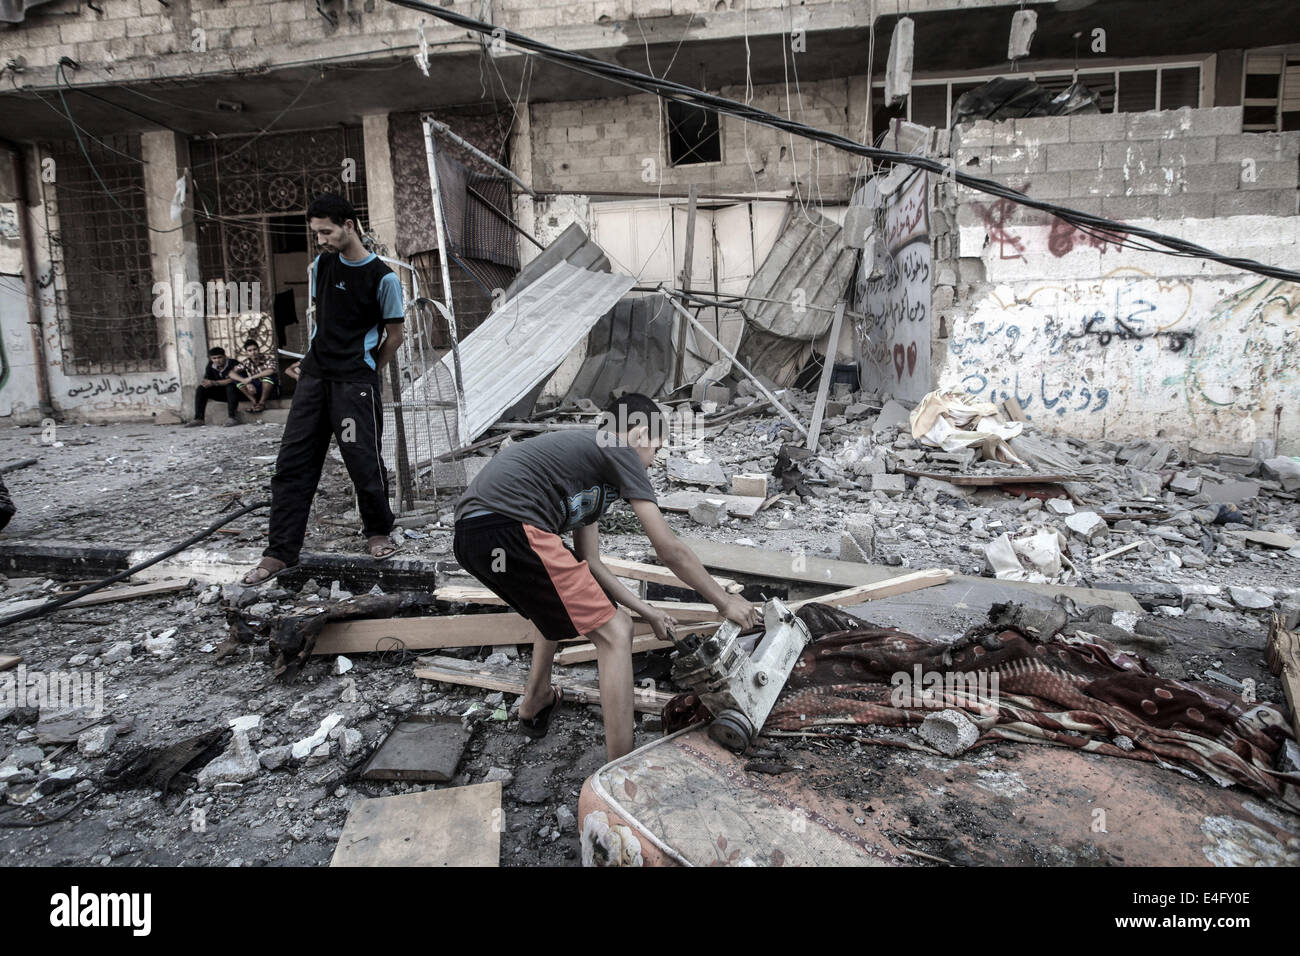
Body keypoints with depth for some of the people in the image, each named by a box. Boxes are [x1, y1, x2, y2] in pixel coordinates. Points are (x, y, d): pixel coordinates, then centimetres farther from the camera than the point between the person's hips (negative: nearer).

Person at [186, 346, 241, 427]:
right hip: (220, 392, 6)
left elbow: (233, 380, -29)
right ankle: (198, 418, -12)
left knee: (230, 385, -36)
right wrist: (206, 383, -26)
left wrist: (214, 383, -35)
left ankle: (231, 417, -37)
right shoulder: (210, 366, 2)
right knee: (201, 389, -10)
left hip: (236, 391, -6)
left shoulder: (233, 364, -17)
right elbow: (206, 380, -2)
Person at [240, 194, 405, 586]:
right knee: (292, 461, 2)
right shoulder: (320, 266, 10)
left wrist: (365, 371, 7)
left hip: (355, 382, -6)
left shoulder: (382, 278, -9)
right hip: (314, 376, 6)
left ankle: (379, 532, 22)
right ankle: (280, 551, 8)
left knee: (363, 461, -2)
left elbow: (394, 335, -1)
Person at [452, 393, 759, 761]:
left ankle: (534, 705, 50)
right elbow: (670, 550, 1)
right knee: (615, 633, -4)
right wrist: (725, 602, 13)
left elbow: (589, 565, 29)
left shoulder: (587, 455, 31)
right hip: (510, 527, -10)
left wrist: (647, 612, 29)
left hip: (470, 534, 11)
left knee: (563, 603, 35)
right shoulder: (619, 451, 5)